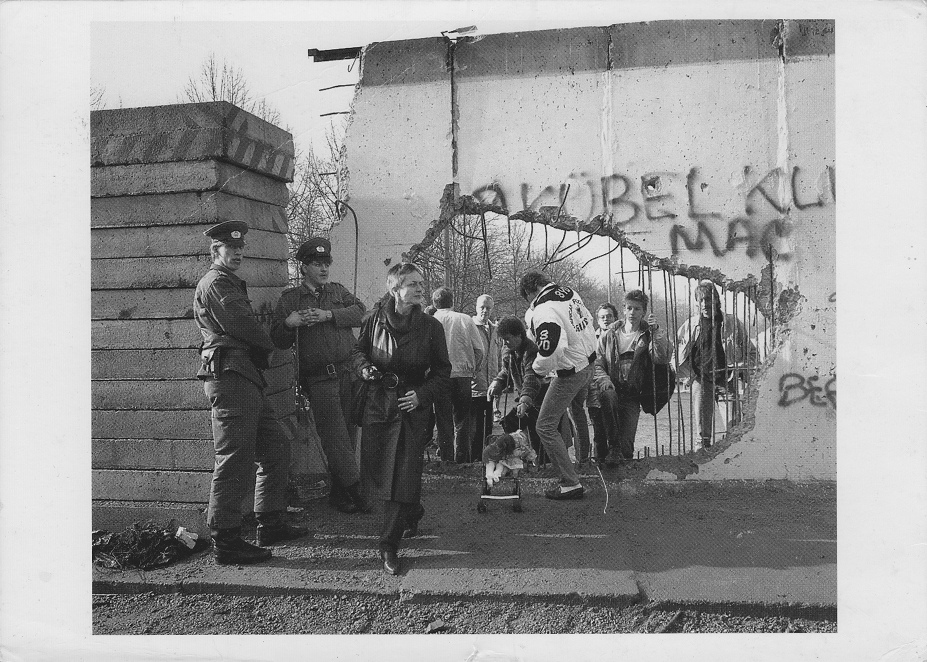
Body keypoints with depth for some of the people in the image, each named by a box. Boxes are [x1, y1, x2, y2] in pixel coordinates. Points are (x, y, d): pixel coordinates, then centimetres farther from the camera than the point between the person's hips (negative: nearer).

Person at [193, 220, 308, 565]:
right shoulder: (216, 283, -6)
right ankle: (225, 542, 0)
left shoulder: (230, 283, 27)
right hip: (229, 376, -11)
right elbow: (239, 324, -16)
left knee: (276, 447, 13)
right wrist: (266, 343, 1)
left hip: (245, 377, 11)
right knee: (235, 461, -7)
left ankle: (271, 524, 20)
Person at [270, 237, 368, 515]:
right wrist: (288, 323, -13)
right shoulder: (289, 298, 11)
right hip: (319, 376, -2)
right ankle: (354, 487, -7)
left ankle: (339, 493, 13)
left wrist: (328, 315, -12)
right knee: (335, 435, -11)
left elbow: (360, 311, -1)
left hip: (350, 370, 3)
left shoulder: (339, 290, 18)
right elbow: (279, 341, 7)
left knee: (348, 432, 4)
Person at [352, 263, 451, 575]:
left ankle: (389, 546, 5)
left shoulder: (430, 326, -6)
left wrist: (422, 394, -13)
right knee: (376, 473, 10)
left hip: (412, 410, -2)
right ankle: (412, 513, 39)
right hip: (377, 405, 2)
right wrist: (364, 368, -8)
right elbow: (358, 350, 13)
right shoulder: (374, 320, -3)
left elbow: (442, 371, 1)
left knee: (402, 477, -7)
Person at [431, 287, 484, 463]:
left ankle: (447, 458, 6)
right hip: (463, 375, 1)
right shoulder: (465, 319, 3)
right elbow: (479, 349, 1)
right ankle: (462, 458, 10)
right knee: (462, 420, 11)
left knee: (444, 422, 6)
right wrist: (471, 371, 12)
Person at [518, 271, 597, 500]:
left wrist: (537, 367, -13)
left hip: (570, 373, -9)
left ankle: (571, 484, 3)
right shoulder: (569, 292, 1)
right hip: (589, 363, 9)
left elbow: (551, 352, -33)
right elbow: (588, 320, 16)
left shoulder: (543, 312, -26)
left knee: (546, 427, -1)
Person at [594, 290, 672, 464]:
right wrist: (604, 381, -14)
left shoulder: (649, 335, 7)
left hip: (632, 395, 0)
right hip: (612, 389, 0)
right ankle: (613, 448, -26)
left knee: (626, 442, -12)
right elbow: (597, 363, 5)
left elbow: (662, 359, -10)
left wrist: (657, 331, -17)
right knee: (607, 394, -37)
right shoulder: (609, 334, 9)